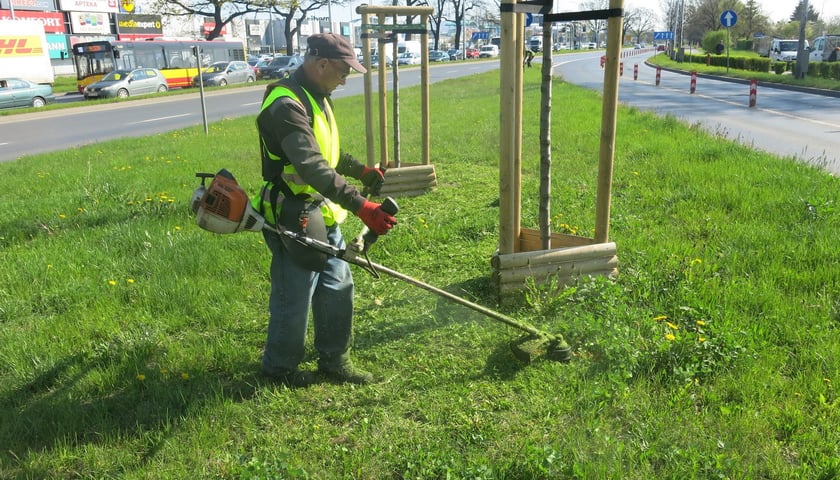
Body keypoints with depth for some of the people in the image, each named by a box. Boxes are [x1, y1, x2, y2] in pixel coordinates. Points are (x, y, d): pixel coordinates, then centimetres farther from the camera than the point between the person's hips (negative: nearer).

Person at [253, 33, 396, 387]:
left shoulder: (316, 98, 10)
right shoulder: (286, 106, -24)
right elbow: (312, 167, -35)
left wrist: (361, 171, 20)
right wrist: (360, 205, -40)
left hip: (324, 216, 10)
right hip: (295, 221, -10)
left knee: (338, 289, 16)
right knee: (294, 300, 5)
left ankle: (334, 361, 31)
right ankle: (280, 368, 27)